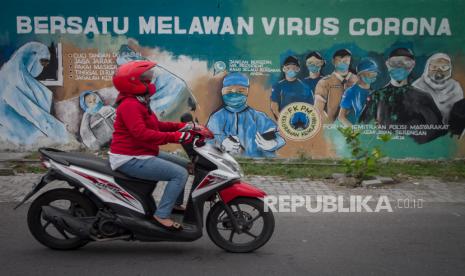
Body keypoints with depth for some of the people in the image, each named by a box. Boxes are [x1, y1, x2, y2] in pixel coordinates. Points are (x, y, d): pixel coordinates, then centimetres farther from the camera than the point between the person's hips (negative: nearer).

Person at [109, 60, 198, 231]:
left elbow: (155, 126, 19)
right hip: (130, 159, -11)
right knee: (180, 174, -19)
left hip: (141, 154, 11)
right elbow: (142, 133, -31)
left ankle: (175, 203, 22)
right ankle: (162, 215, -17)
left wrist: (181, 126, 6)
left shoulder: (139, 103, 17)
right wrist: (174, 137, -31)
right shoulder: (130, 105, -18)